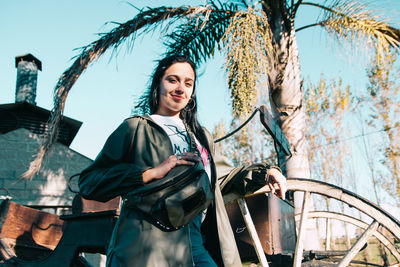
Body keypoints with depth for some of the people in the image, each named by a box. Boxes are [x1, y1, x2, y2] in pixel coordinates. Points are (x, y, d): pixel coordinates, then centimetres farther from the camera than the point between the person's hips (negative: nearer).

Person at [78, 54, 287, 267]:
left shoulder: (203, 137, 21)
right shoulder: (135, 128, 4)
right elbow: (88, 182, -4)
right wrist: (150, 173, -14)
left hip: (196, 245, 5)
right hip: (148, 248, -5)